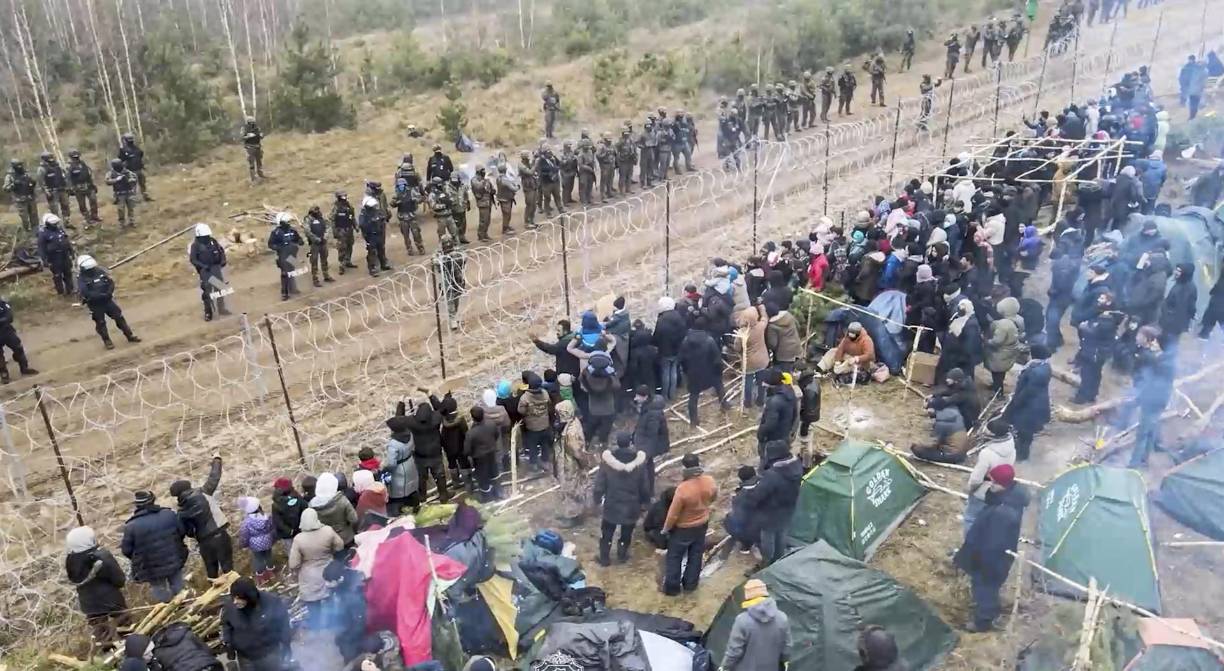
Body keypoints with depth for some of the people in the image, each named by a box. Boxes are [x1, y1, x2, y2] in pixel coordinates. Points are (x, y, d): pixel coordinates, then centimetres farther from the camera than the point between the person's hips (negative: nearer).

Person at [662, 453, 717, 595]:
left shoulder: (683, 488, -37)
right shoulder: (710, 482, -21)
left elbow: (673, 513, -25)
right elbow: (713, 497, 3)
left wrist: (666, 529, -7)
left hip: (682, 528, -5)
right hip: (702, 525, 5)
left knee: (674, 557, 16)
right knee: (696, 555, 23)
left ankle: (672, 587, 28)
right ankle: (690, 584, 38)